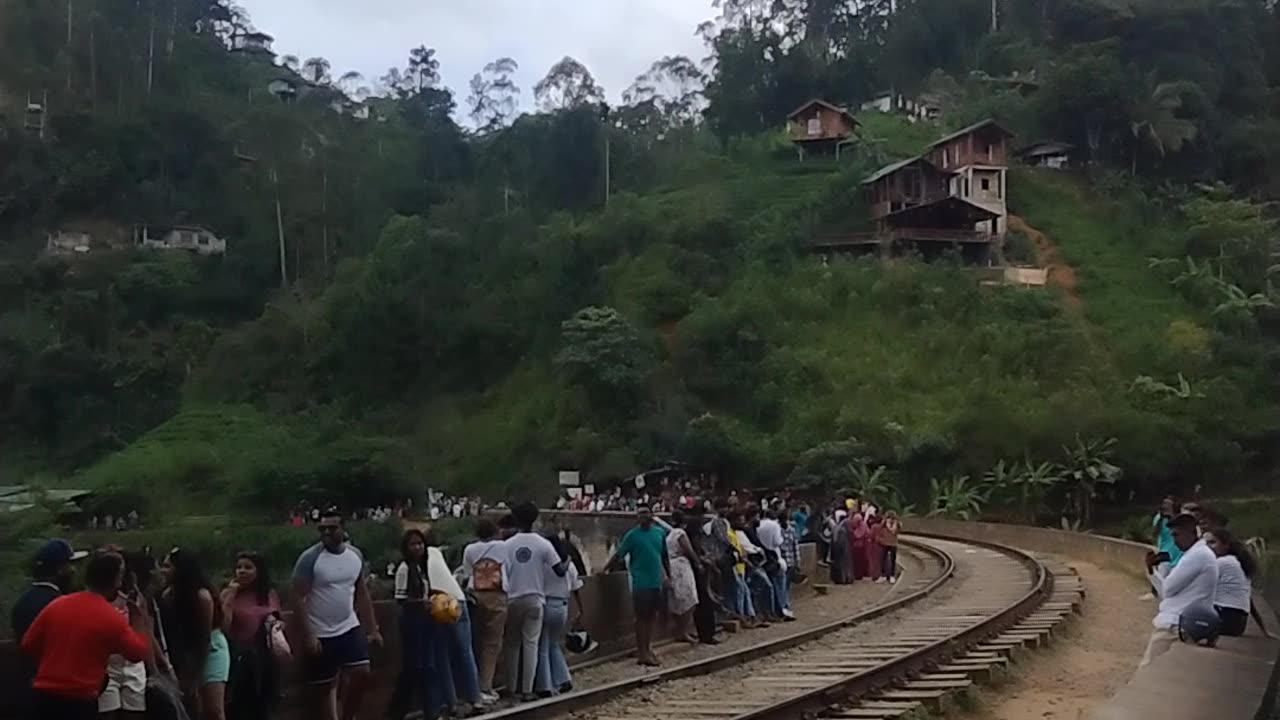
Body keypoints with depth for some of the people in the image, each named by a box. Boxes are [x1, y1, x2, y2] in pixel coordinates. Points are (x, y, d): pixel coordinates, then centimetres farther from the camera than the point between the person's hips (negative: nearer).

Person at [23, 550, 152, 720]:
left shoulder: (56, 605, 4)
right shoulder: (112, 619, -10)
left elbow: (28, 645, 11)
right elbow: (140, 653, 1)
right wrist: (138, 615, 9)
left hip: (43, 695, 5)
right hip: (80, 701, -5)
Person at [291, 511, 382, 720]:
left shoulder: (356, 555, 3)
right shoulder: (309, 558, -13)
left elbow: (362, 594, 12)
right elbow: (298, 599, -14)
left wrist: (373, 629, 8)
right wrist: (306, 636, -20)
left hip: (350, 628, 4)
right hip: (320, 635, -4)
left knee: (362, 674, -6)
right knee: (322, 687, 2)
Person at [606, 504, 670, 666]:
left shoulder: (660, 532, 7)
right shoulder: (632, 535, -6)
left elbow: (665, 556, 15)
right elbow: (618, 556, -5)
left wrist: (668, 575, 14)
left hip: (657, 581, 5)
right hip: (641, 583, -5)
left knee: (651, 616, 12)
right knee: (642, 616, 1)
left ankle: (648, 649, 23)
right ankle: (642, 653, 6)